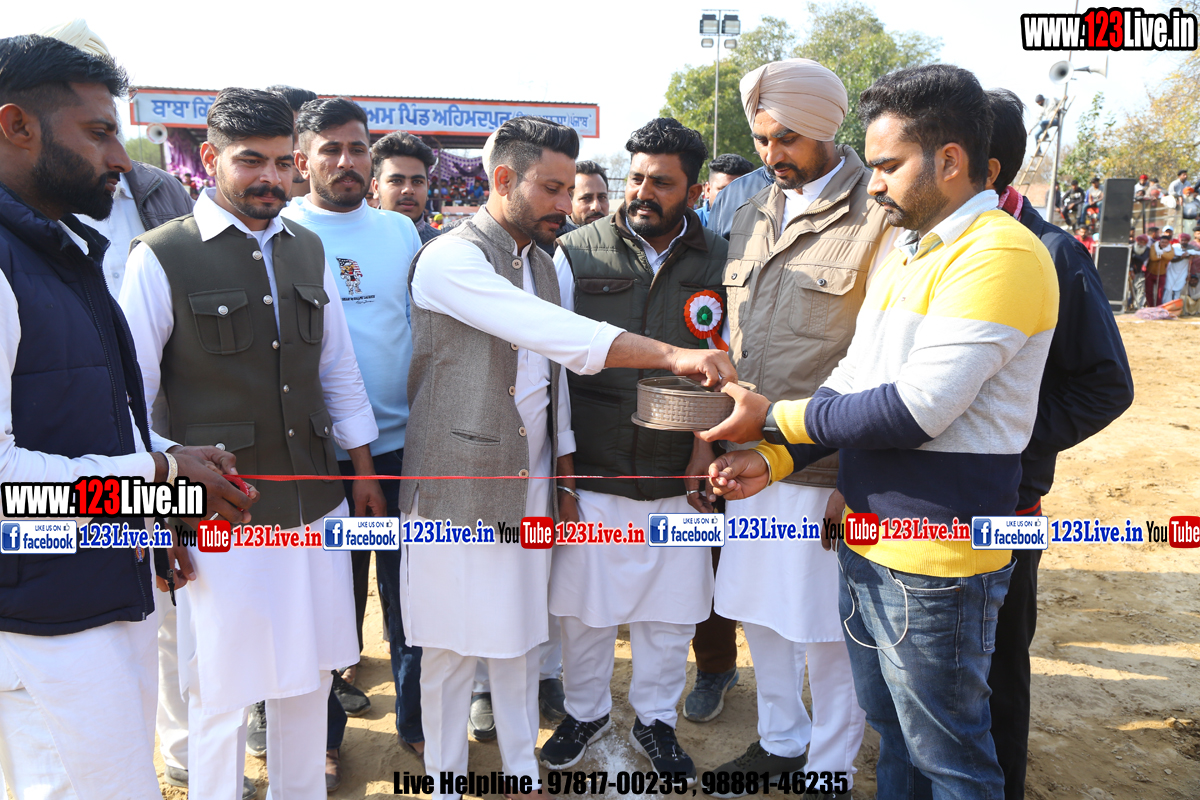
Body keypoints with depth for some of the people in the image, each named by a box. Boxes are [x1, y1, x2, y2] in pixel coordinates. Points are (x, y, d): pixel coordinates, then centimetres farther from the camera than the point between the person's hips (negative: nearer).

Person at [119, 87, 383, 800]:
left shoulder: (308, 250, 8)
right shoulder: (162, 258, -7)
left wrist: (363, 469, 13)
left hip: (317, 507, 5)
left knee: (310, 674, 17)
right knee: (223, 694, 7)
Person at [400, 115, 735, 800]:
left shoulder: (544, 264, 12)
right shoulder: (451, 259, -14)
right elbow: (553, 331, -28)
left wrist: (565, 481, 14)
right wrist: (671, 354, -34)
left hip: (530, 485, 7)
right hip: (459, 484, -6)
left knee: (521, 637, 16)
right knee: (454, 648, 7)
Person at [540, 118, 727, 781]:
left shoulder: (718, 261, 2)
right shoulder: (577, 253, -2)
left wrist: (707, 441, -2)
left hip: (679, 477, 2)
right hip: (591, 472, -1)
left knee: (670, 609, 14)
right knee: (584, 603, 12)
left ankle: (655, 719, 37)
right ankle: (585, 711, 38)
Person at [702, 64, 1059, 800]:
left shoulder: (1001, 255, -18)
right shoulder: (907, 253, 12)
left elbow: (915, 409, -24)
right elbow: (849, 382, 12)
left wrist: (776, 418, -15)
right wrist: (775, 461, -2)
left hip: (935, 565, -8)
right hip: (868, 540, 8)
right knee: (891, 735, 24)